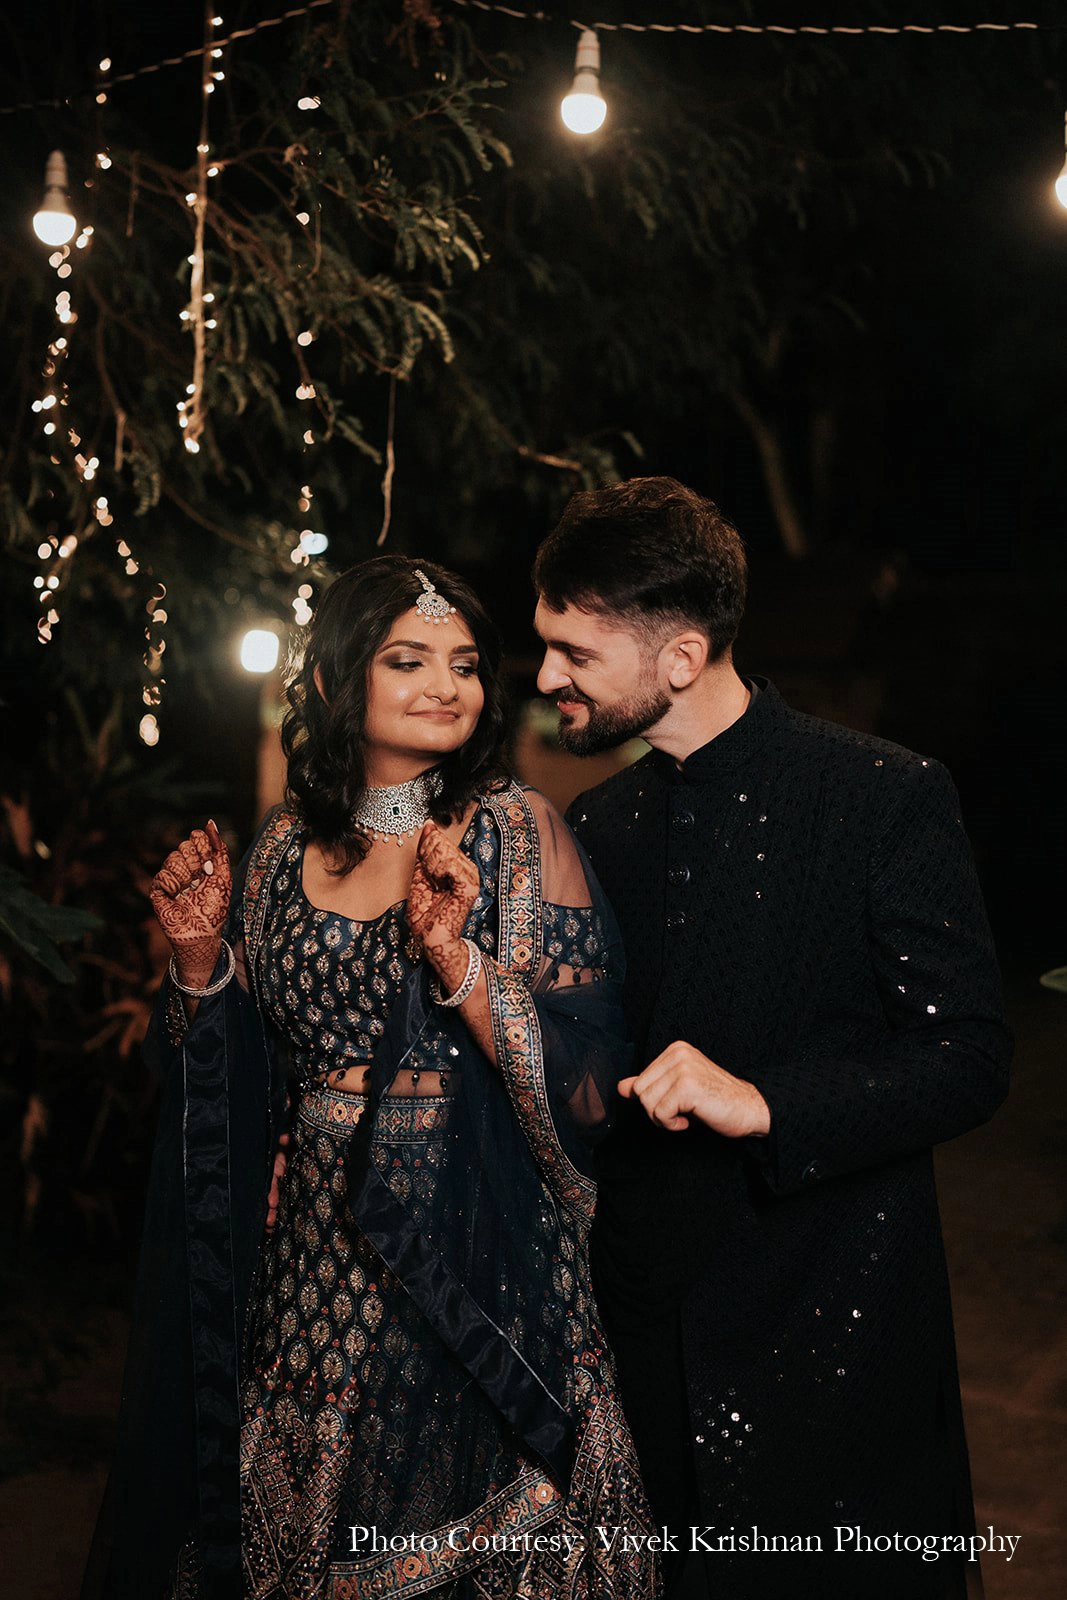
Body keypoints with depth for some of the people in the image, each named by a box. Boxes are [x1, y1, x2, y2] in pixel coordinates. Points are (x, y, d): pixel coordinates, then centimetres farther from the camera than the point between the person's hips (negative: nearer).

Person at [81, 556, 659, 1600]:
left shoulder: (515, 830, -7)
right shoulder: (282, 845, 4)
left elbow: (581, 1077, -13)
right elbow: (233, 1078, 12)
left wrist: (456, 960, -26)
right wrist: (202, 955, -5)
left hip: (473, 1268, -3)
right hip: (315, 1270, 4)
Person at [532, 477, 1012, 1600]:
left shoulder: (885, 797, -10)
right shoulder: (595, 827, 7)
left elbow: (967, 1061, -13)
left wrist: (764, 1104, -24)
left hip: (829, 1337, -4)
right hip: (644, 1329, 5)